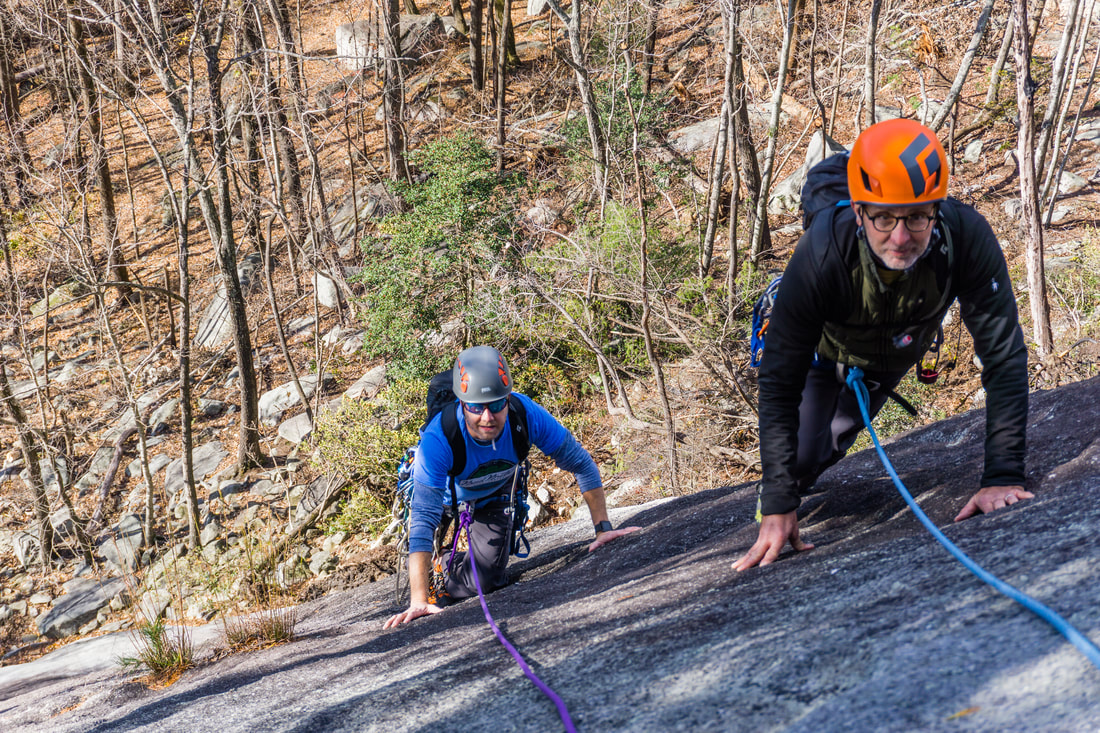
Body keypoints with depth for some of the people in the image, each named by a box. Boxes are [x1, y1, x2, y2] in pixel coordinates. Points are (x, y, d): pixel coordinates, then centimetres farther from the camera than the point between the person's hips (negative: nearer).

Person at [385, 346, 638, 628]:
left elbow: (581, 464, -23)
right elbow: (423, 518, -46)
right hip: (445, 492, -2)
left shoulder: (526, 414, -37)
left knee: (486, 580, -3)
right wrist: (418, 601, -51)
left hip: (494, 494, 2)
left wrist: (603, 529, -27)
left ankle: (446, 595, 27)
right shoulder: (437, 441, -44)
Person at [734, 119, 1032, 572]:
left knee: (828, 448, 19)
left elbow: (1003, 356, -39)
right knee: (801, 456, 0)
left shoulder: (966, 238, -45)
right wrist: (777, 506, -43)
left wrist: (1002, 477, -47)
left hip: (897, 355, 2)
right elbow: (780, 383, -40)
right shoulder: (821, 257, -47)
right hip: (828, 348, -2)